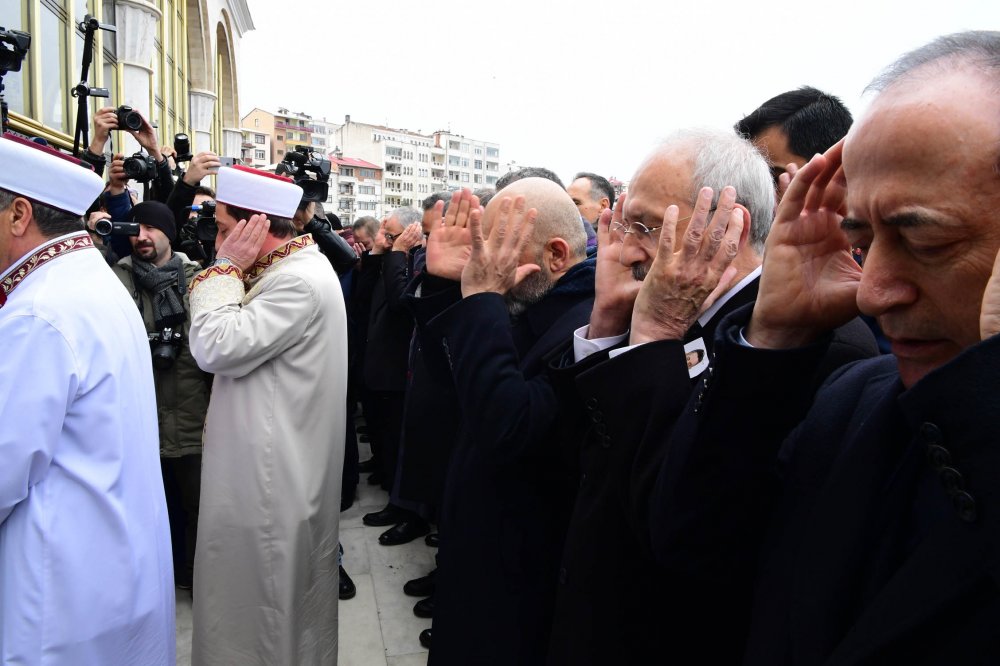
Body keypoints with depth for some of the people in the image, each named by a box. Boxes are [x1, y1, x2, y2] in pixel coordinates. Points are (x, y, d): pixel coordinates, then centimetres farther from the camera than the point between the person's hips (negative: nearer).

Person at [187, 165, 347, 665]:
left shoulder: (299, 281, -22)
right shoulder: (294, 267, 10)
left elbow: (214, 347, -25)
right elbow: (232, 343, 14)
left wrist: (226, 267, -16)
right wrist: (233, 270, 3)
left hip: (269, 477, -10)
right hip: (265, 460, 10)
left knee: (260, 608, 7)